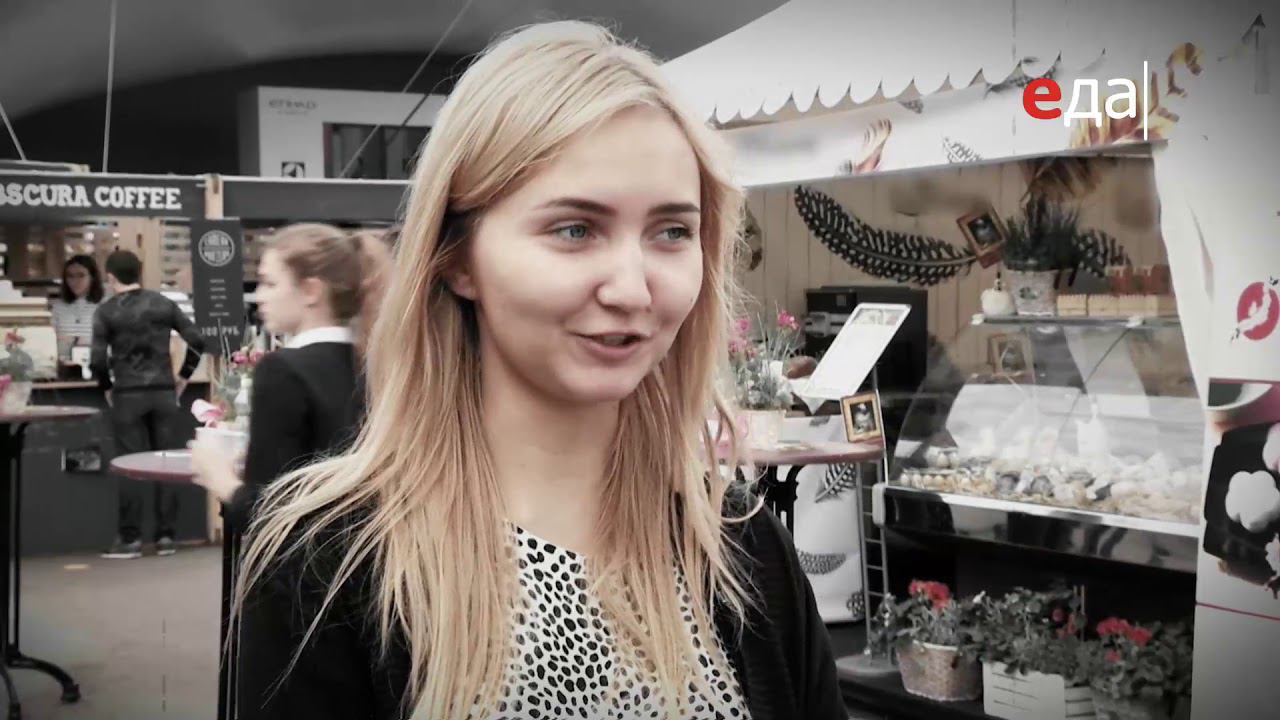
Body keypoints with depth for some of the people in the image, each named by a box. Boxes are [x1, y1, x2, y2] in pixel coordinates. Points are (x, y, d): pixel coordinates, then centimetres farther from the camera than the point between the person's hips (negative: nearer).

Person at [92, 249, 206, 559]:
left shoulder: (106, 311, -3)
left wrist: (107, 387, 7)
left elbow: (98, 359, -9)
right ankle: (165, 536, 9)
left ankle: (130, 539, 4)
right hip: (164, 392, 3)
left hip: (127, 394, -2)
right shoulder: (163, 304, 6)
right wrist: (183, 376, 11)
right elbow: (197, 340, 2)